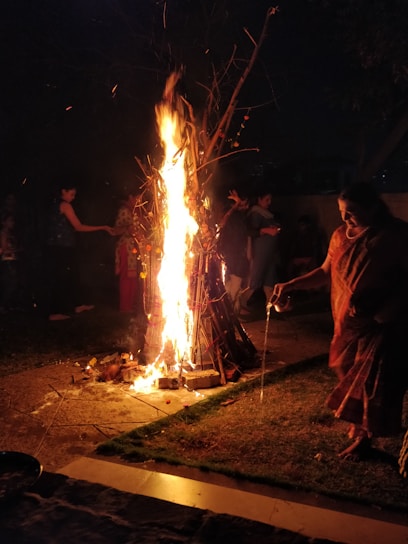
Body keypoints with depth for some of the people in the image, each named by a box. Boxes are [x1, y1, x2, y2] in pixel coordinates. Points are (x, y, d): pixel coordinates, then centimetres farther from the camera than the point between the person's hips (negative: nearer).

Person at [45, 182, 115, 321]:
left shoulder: (54, 205, 16)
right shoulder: (65, 205, -12)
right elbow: (78, 227, -17)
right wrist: (103, 227, -15)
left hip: (56, 247, 9)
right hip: (62, 248, -9)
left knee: (71, 276, 15)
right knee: (60, 278, -4)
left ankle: (77, 305, 24)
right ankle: (55, 312, 0)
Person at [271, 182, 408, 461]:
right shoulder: (341, 235, 4)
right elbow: (326, 272, 12)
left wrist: (384, 311, -21)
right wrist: (290, 285, 4)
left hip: (384, 325, -5)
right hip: (347, 322, 6)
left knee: (373, 380, 1)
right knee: (351, 375, 15)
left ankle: (365, 437, 15)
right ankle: (359, 425, 35)